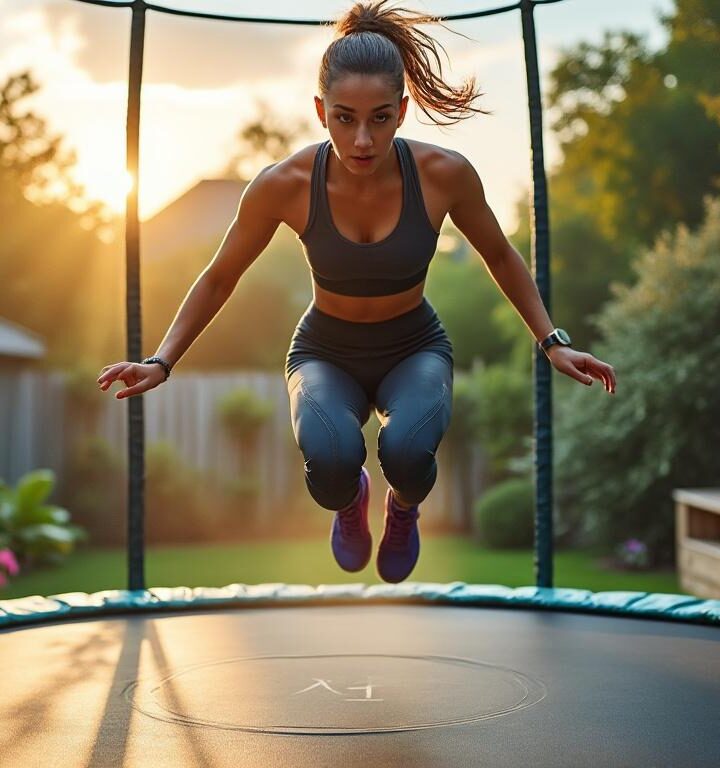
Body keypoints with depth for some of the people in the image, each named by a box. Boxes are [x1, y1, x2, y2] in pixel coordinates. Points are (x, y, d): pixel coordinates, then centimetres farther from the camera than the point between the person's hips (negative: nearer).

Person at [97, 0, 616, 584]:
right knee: (331, 460, -34)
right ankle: (350, 502, 7)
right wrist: (162, 362, -10)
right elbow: (220, 278, -6)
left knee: (407, 451, -34)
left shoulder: (445, 174, -22)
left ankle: (404, 509, 7)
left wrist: (551, 341, -3)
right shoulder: (284, 185, -23)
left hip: (415, 348, 0)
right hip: (326, 352, 0)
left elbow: (499, 256, -1)